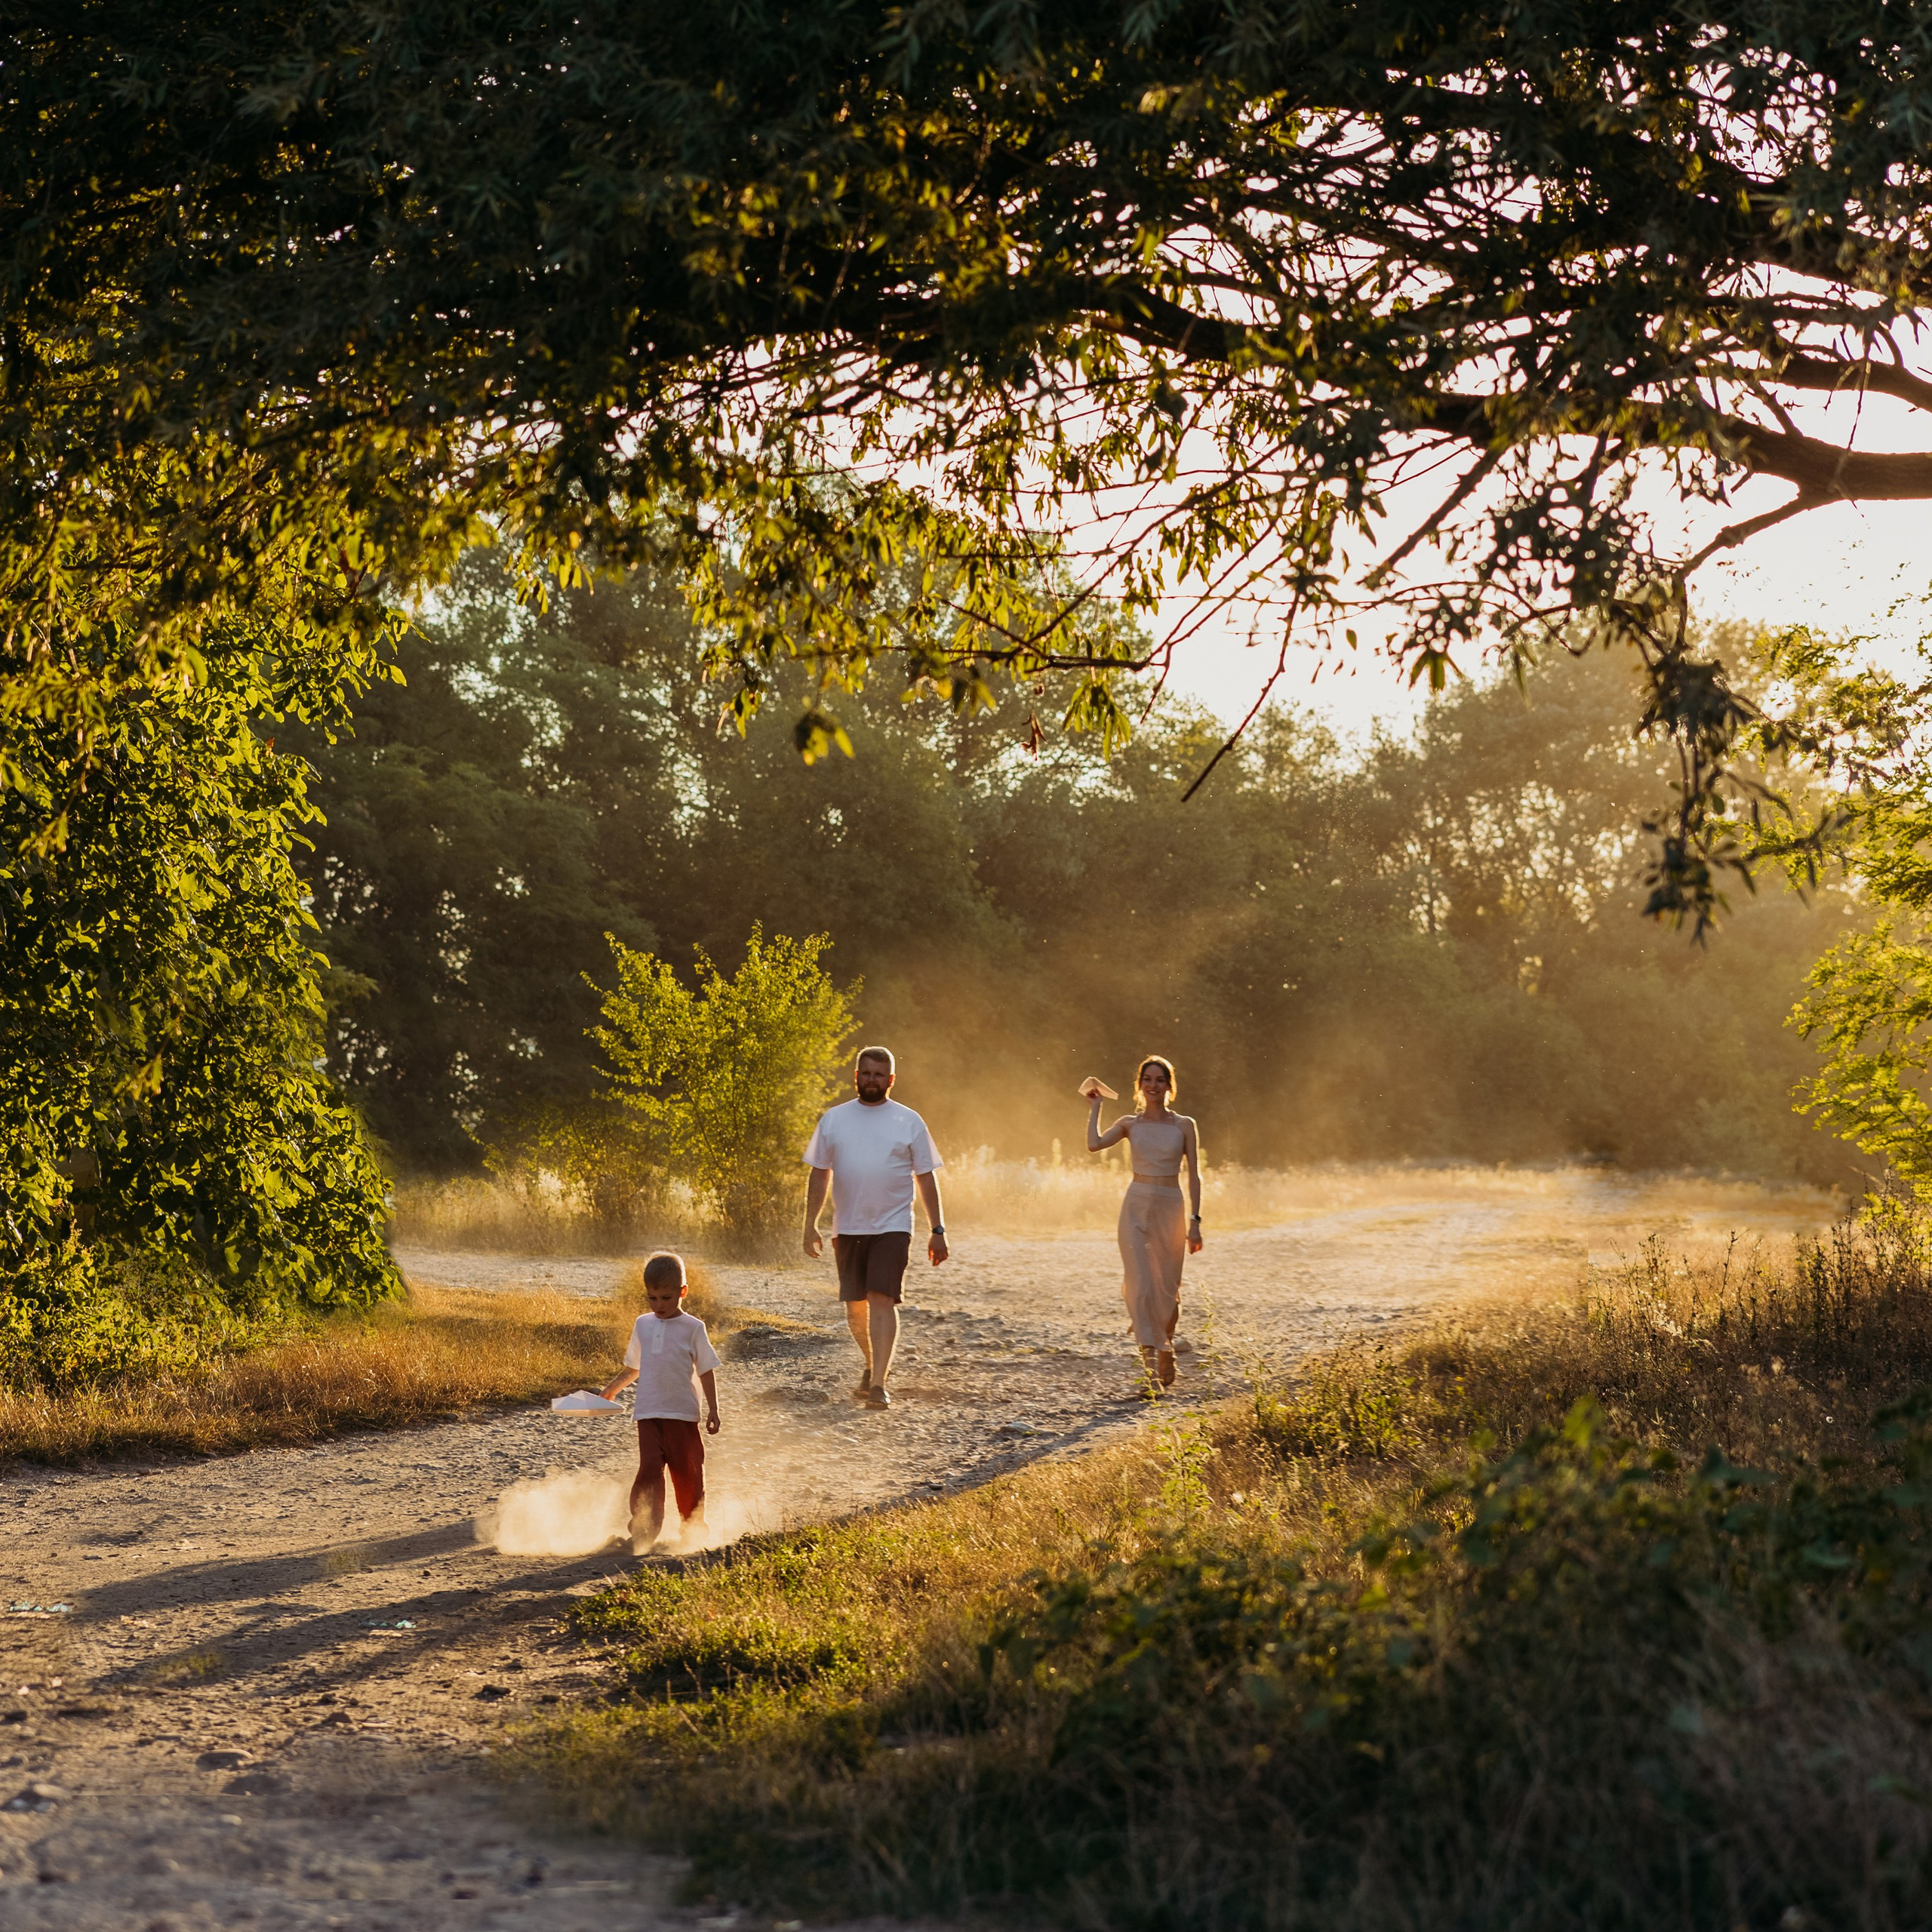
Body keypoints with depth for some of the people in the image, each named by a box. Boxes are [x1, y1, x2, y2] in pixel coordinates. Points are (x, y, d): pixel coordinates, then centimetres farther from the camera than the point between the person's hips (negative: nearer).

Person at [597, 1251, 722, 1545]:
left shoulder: (692, 1328, -1)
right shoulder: (643, 1325, 10)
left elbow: (706, 1371, 1)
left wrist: (713, 1411, -3)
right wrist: (613, 1391, 29)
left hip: (683, 1414, -2)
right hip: (649, 1413, 2)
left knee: (687, 1472, 6)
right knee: (650, 1468, -12)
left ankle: (692, 1528, 21)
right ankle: (643, 1529, -12)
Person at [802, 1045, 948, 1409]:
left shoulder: (908, 1122, 2)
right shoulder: (833, 1119, 7)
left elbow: (926, 1177, 4)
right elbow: (819, 1174, 11)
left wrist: (937, 1230, 0)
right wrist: (810, 1225, 5)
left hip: (892, 1227, -3)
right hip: (848, 1228, 3)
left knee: (882, 1300, -15)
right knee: (855, 1308, 9)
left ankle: (878, 1383, -15)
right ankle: (874, 1365, 33)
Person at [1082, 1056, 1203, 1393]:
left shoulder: (1184, 1126, 4)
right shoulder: (1130, 1124, 5)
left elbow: (1194, 1176, 3)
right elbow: (1094, 1144, -11)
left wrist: (1194, 1221, -3)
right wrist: (1094, 1107, 0)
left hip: (1170, 1208, 0)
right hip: (1136, 1207, 0)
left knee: (1167, 1289, 6)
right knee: (1141, 1286, -12)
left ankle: (1166, 1353, 30)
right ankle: (1150, 1367, -16)